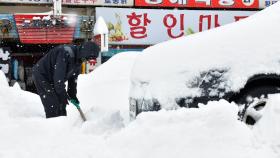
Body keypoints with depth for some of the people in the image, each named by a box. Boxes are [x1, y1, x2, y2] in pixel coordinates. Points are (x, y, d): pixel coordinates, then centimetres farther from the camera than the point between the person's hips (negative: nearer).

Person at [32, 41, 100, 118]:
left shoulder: (78, 58, -2)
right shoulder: (67, 53, -32)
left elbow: (73, 78, 9)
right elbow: (58, 76, -32)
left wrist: (73, 95, 8)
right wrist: (63, 95, -24)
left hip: (52, 79, 9)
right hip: (41, 75, -9)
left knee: (61, 103, 9)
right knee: (52, 105, -14)